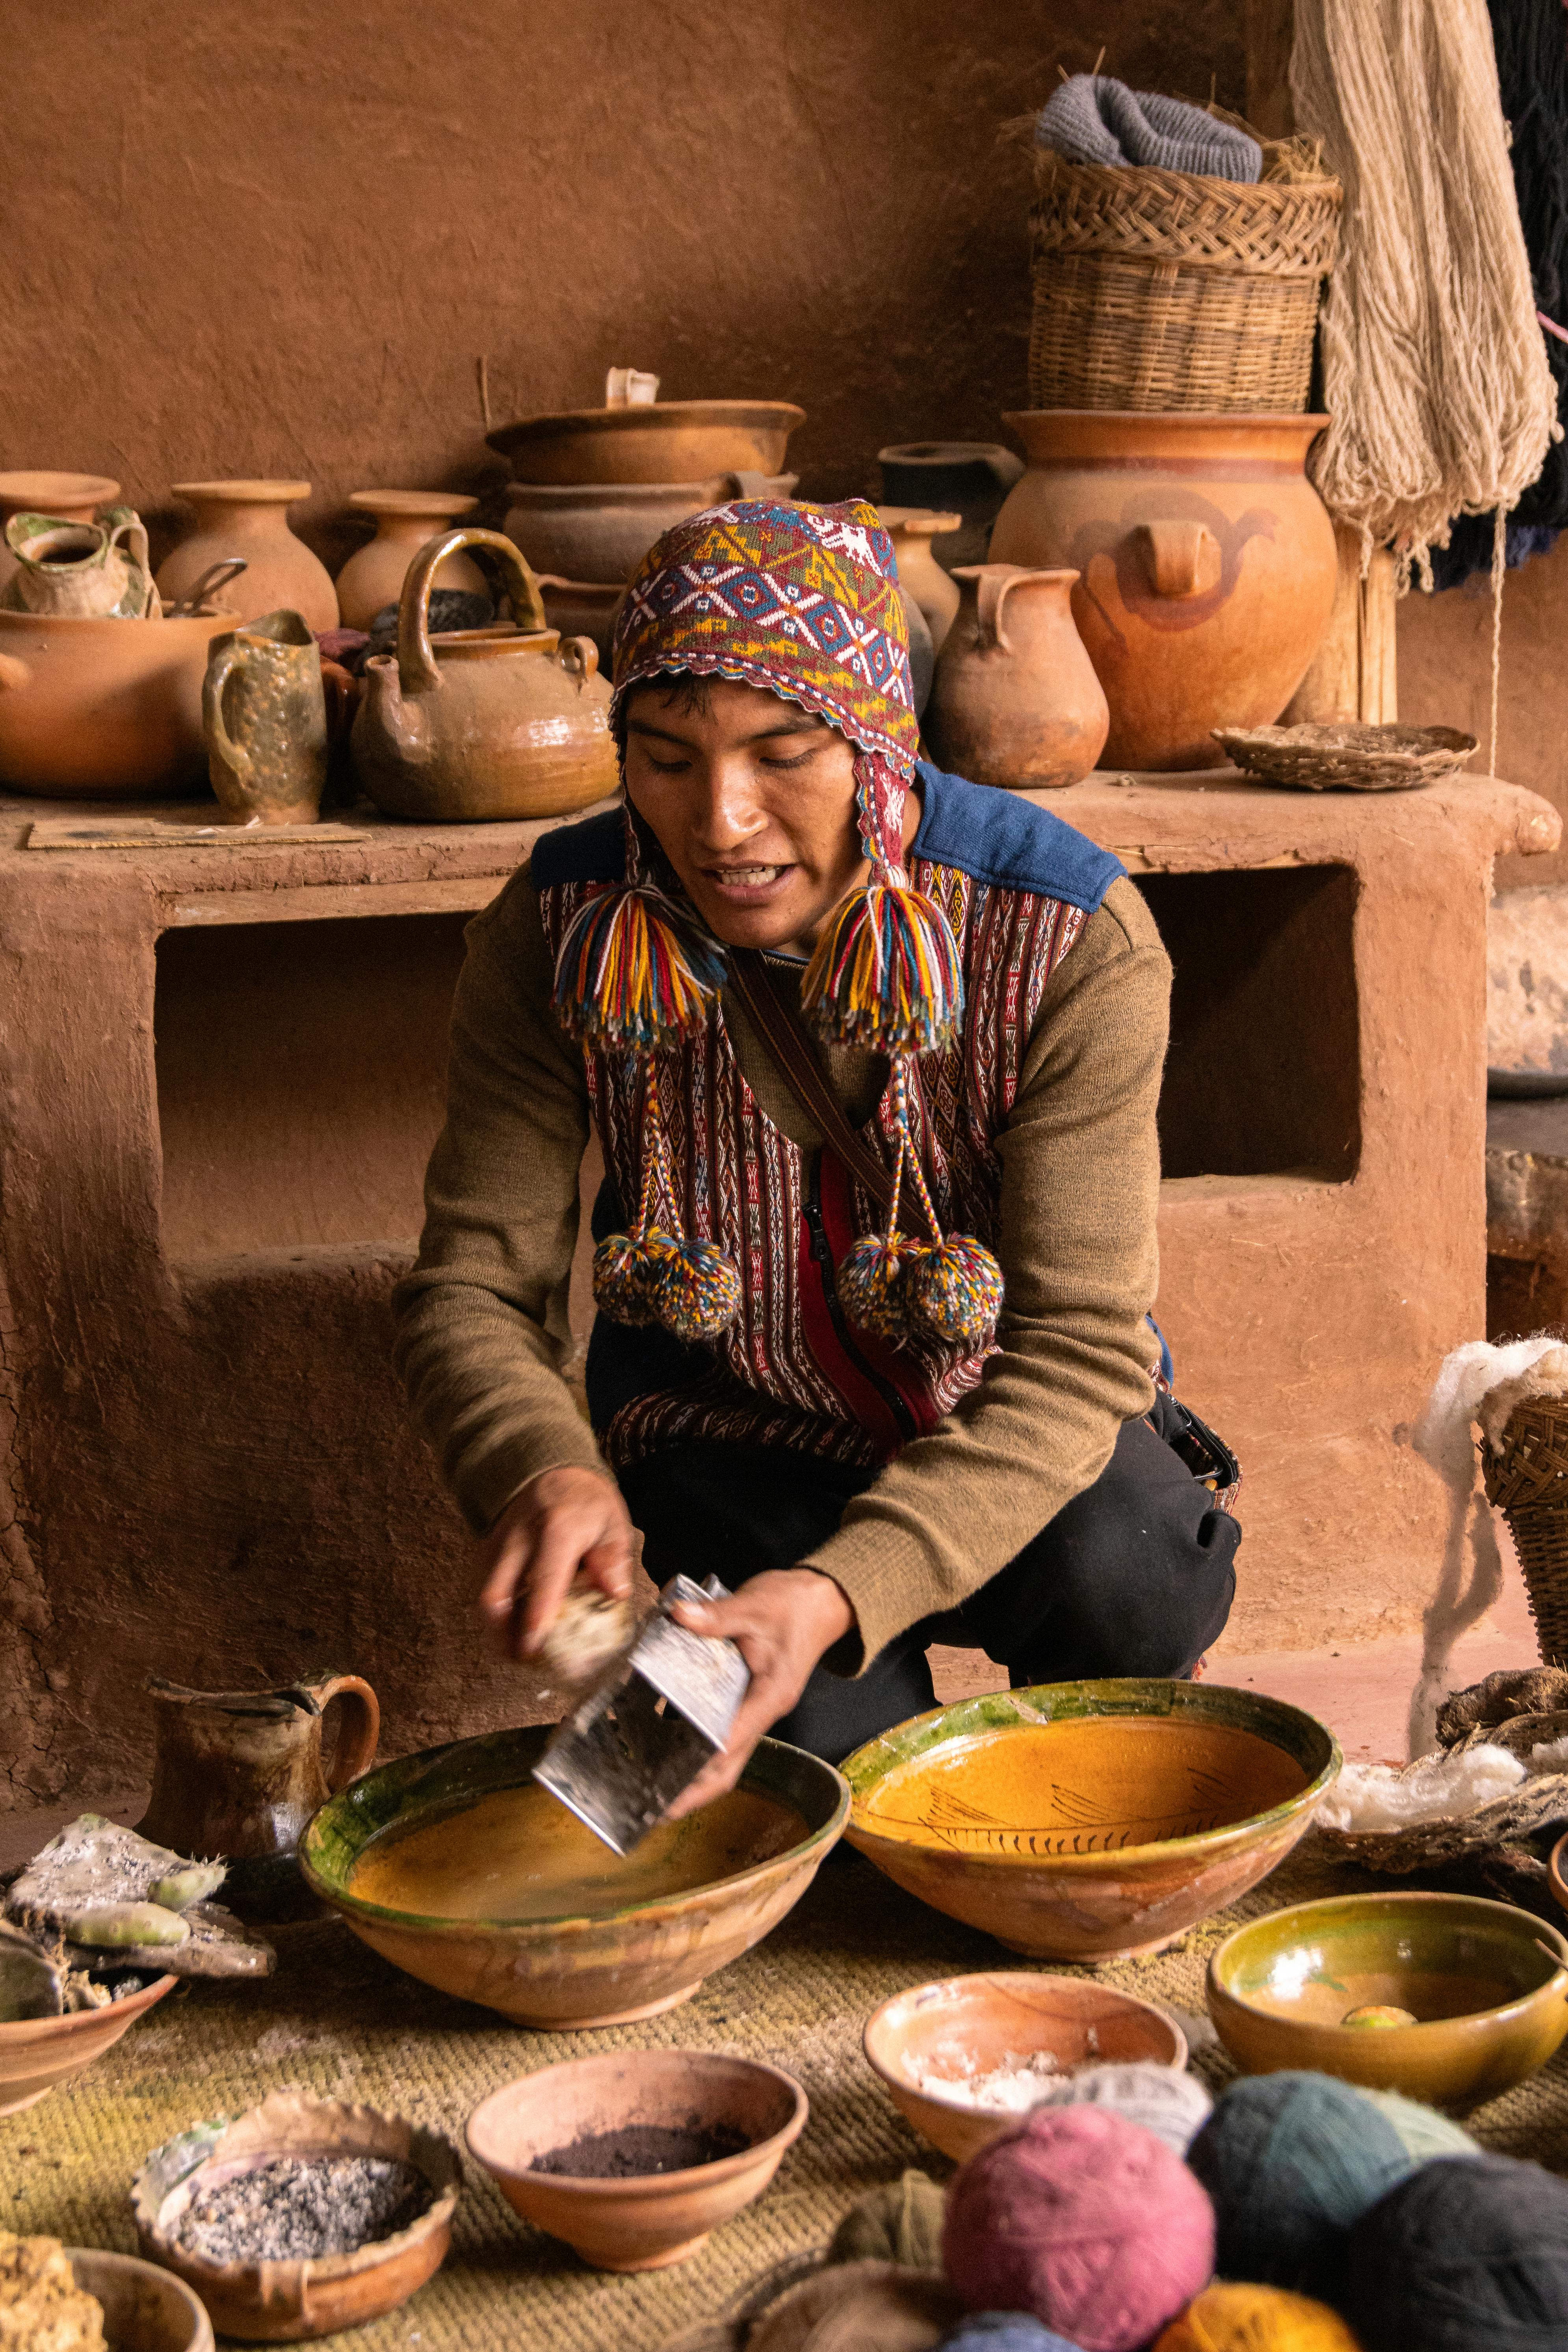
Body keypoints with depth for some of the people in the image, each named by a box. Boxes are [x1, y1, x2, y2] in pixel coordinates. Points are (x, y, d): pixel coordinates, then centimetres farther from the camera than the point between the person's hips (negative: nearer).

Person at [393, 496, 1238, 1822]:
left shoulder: (1071, 939, -24)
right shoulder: (560, 934, -17)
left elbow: (1081, 1349, -27)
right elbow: (473, 1293, -12)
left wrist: (848, 1590, -44)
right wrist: (546, 1472, -38)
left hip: (1006, 1431, 0)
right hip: (726, 1429, 0)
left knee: (1129, 1581, -33)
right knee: (832, 1725, -30)